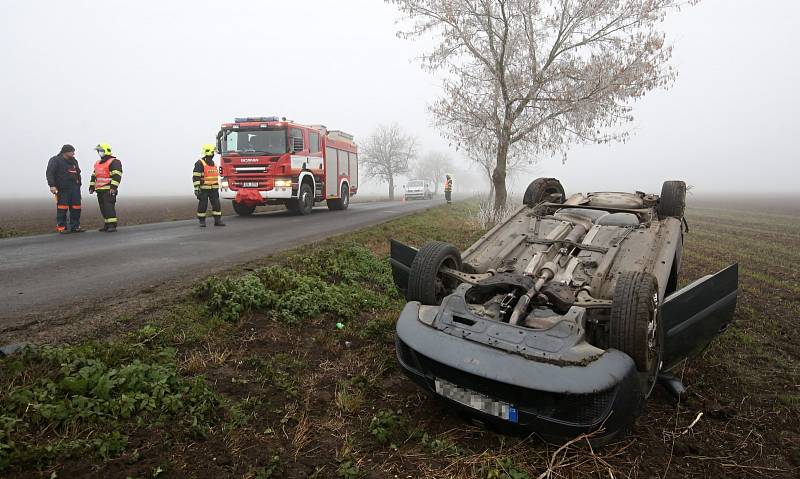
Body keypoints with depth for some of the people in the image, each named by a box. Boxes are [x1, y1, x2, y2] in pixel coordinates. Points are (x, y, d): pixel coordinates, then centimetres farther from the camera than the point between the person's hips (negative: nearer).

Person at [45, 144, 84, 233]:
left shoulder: (74, 161, 18)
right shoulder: (55, 160, -1)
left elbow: (78, 173, 25)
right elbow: (49, 173, -9)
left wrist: (78, 185, 19)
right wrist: (52, 185, -18)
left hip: (74, 188, 6)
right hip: (62, 189, -6)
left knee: (76, 207, 3)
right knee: (62, 208, -6)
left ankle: (75, 226, 10)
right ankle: (61, 227, -1)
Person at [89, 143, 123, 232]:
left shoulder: (114, 162, -7)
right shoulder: (97, 163, 22)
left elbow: (117, 175, -17)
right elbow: (94, 176, 28)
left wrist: (113, 187, -24)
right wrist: (91, 187, 22)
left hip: (109, 190, -9)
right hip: (100, 190, 9)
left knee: (109, 207, -15)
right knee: (103, 208, 9)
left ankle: (112, 225, -16)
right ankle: (107, 225, 15)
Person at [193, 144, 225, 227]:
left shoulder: (213, 163, 14)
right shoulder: (200, 163, -9)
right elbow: (196, 177, -14)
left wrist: (217, 188, 20)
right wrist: (196, 189, -20)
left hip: (213, 189, 6)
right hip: (203, 189, -6)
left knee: (216, 204, -1)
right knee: (203, 205, 0)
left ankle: (217, 220, 3)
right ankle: (202, 221, 10)